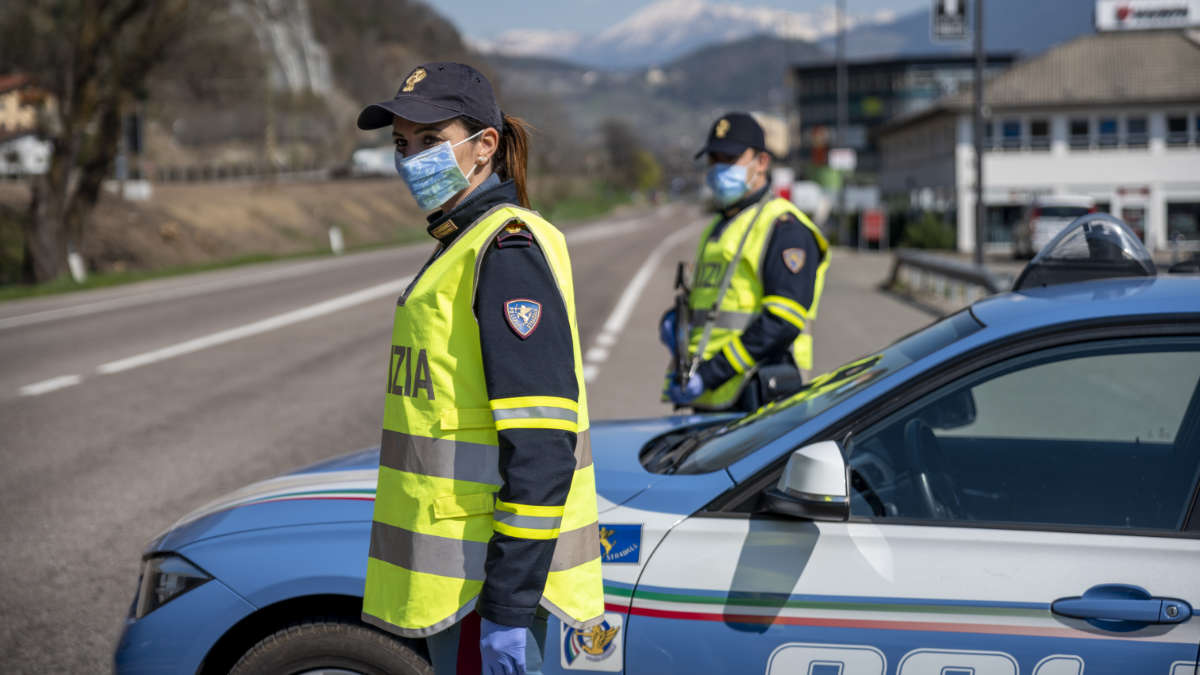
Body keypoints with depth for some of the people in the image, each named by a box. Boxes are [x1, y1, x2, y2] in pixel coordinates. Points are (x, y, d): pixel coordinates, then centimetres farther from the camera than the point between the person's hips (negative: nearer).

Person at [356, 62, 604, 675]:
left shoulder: (507, 252, -16)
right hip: (458, 568, 10)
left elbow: (542, 445, -22)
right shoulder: (462, 246, 16)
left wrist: (509, 605, -23)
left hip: (492, 573, -10)